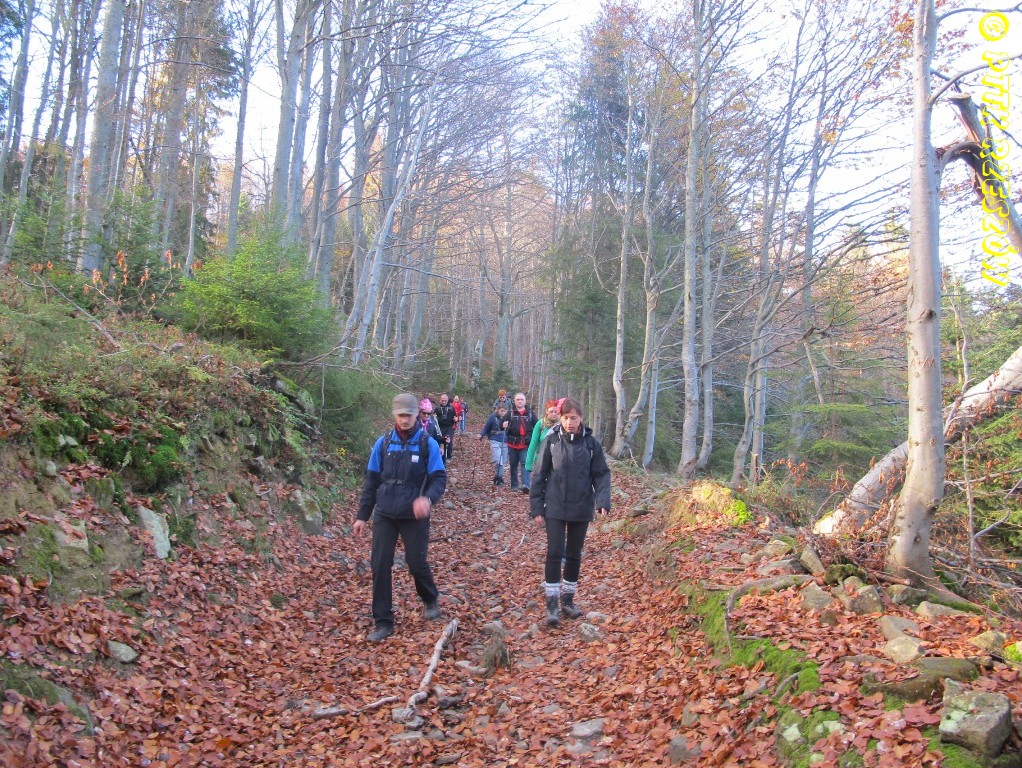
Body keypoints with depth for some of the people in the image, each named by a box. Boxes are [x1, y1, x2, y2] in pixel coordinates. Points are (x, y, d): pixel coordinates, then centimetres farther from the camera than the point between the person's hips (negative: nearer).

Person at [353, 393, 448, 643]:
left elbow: (440, 479, -9)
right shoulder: (383, 443, 2)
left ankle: (430, 599, 36)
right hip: (384, 516, 2)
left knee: (417, 563, 4)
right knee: (380, 566, 0)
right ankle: (383, 622, 13)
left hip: (414, 517, -2)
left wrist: (428, 498, -30)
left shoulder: (428, 444, -5)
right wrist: (362, 515, 6)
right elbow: (371, 481, 7)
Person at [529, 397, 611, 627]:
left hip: (581, 509, 2)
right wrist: (536, 508, -3)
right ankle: (552, 604, 4)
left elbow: (601, 474, 1)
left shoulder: (591, 442, -3)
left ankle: (568, 600, 27)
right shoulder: (551, 440, -5)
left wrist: (603, 501, -15)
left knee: (574, 555, 12)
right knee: (554, 554, -6)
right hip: (555, 508, -2)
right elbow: (539, 475, -1)